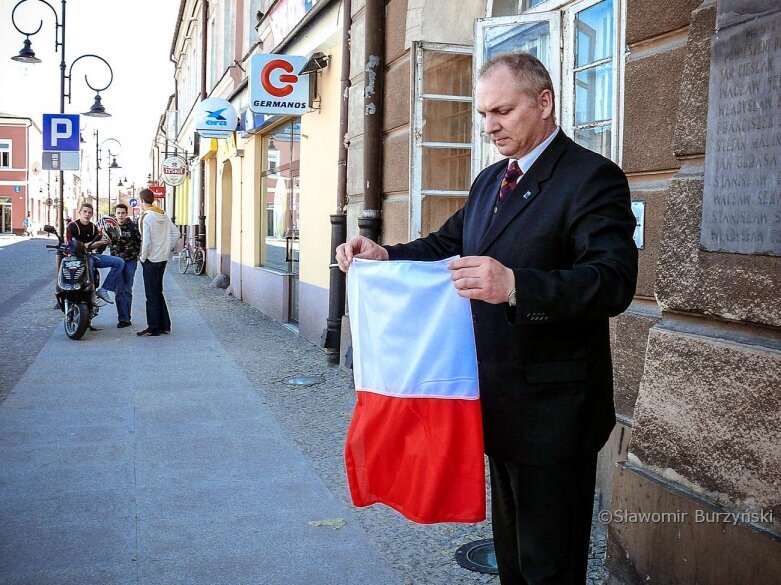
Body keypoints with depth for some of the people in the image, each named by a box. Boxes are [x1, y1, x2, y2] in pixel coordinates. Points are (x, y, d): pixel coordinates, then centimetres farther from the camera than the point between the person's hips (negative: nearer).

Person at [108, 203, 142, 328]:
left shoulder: (132, 226, -1)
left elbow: (139, 241, 3)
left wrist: (138, 255, -4)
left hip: (130, 261, -1)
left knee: (128, 290, 6)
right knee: (119, 291, -4)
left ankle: (126, 317, 13)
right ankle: (123, 318, -4)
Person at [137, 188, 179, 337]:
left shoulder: (145, 217, -15)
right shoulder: (163, 215, 7)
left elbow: (146, 241, -20)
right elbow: (176, 233, 10)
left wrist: (143, 257, -8)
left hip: (151, 260, -7)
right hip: (163, 258, 7)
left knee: (152, 295, -1)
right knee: (158, 292, 17)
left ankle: (154, 328, 4)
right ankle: (165, 325, 20)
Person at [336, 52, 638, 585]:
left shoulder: (593, 178, -14)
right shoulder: (490, 181, 13)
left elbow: (614, 281, -25)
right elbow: (447, 244, 18)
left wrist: (516, 286, -39)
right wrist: (384, 255, -1)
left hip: (551, 411, -8)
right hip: (501, 402, 8)